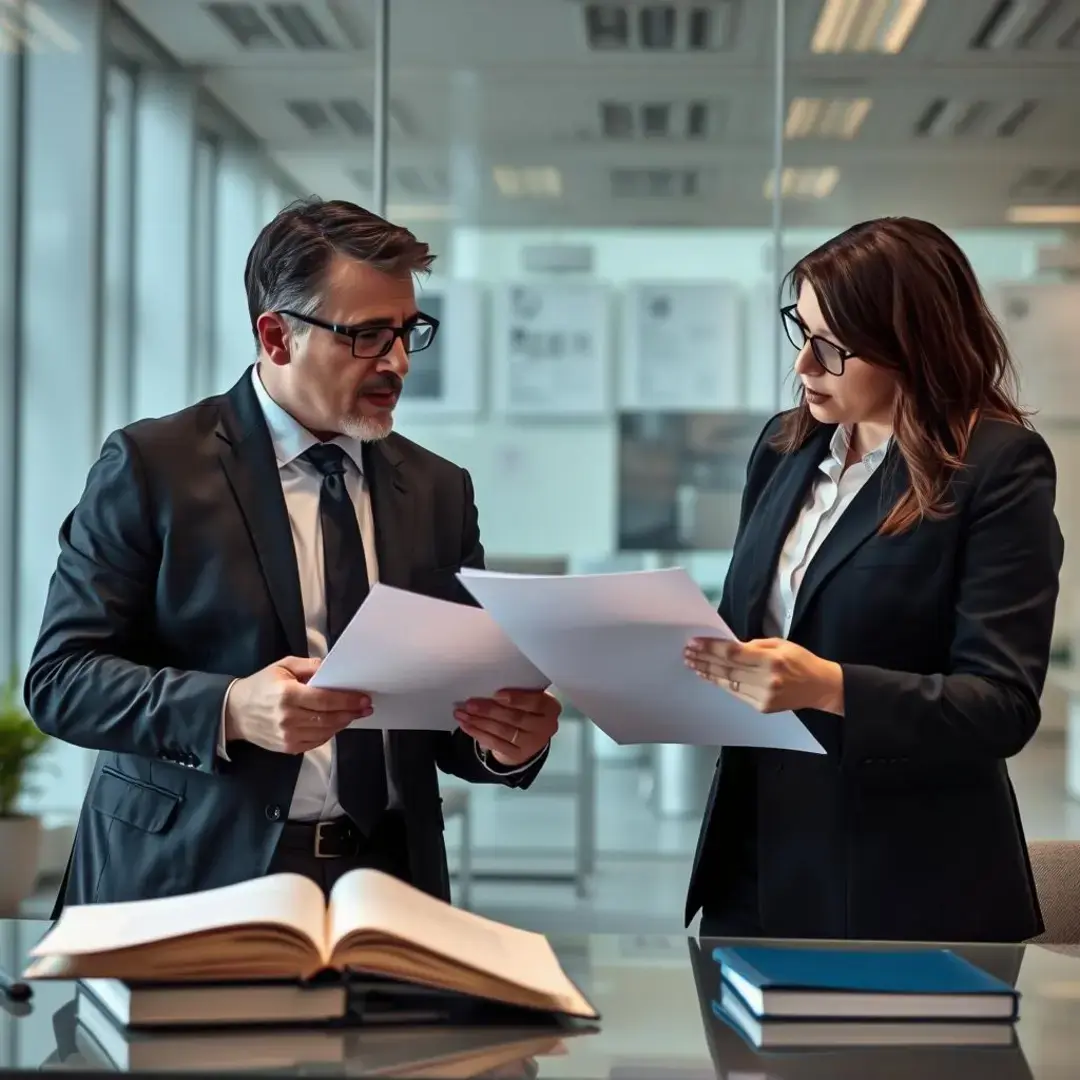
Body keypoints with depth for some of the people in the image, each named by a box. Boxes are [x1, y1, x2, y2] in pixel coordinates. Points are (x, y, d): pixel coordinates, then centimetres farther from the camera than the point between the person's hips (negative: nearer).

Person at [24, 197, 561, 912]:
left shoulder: (440, 492, 12)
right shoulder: (153, 467, -1)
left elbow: (454, 700, 15)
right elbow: (60, 677, -5)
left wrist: (509, 739, -8)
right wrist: (230, 708, -20)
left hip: (387, 880, 5)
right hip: (191, 880, -4)